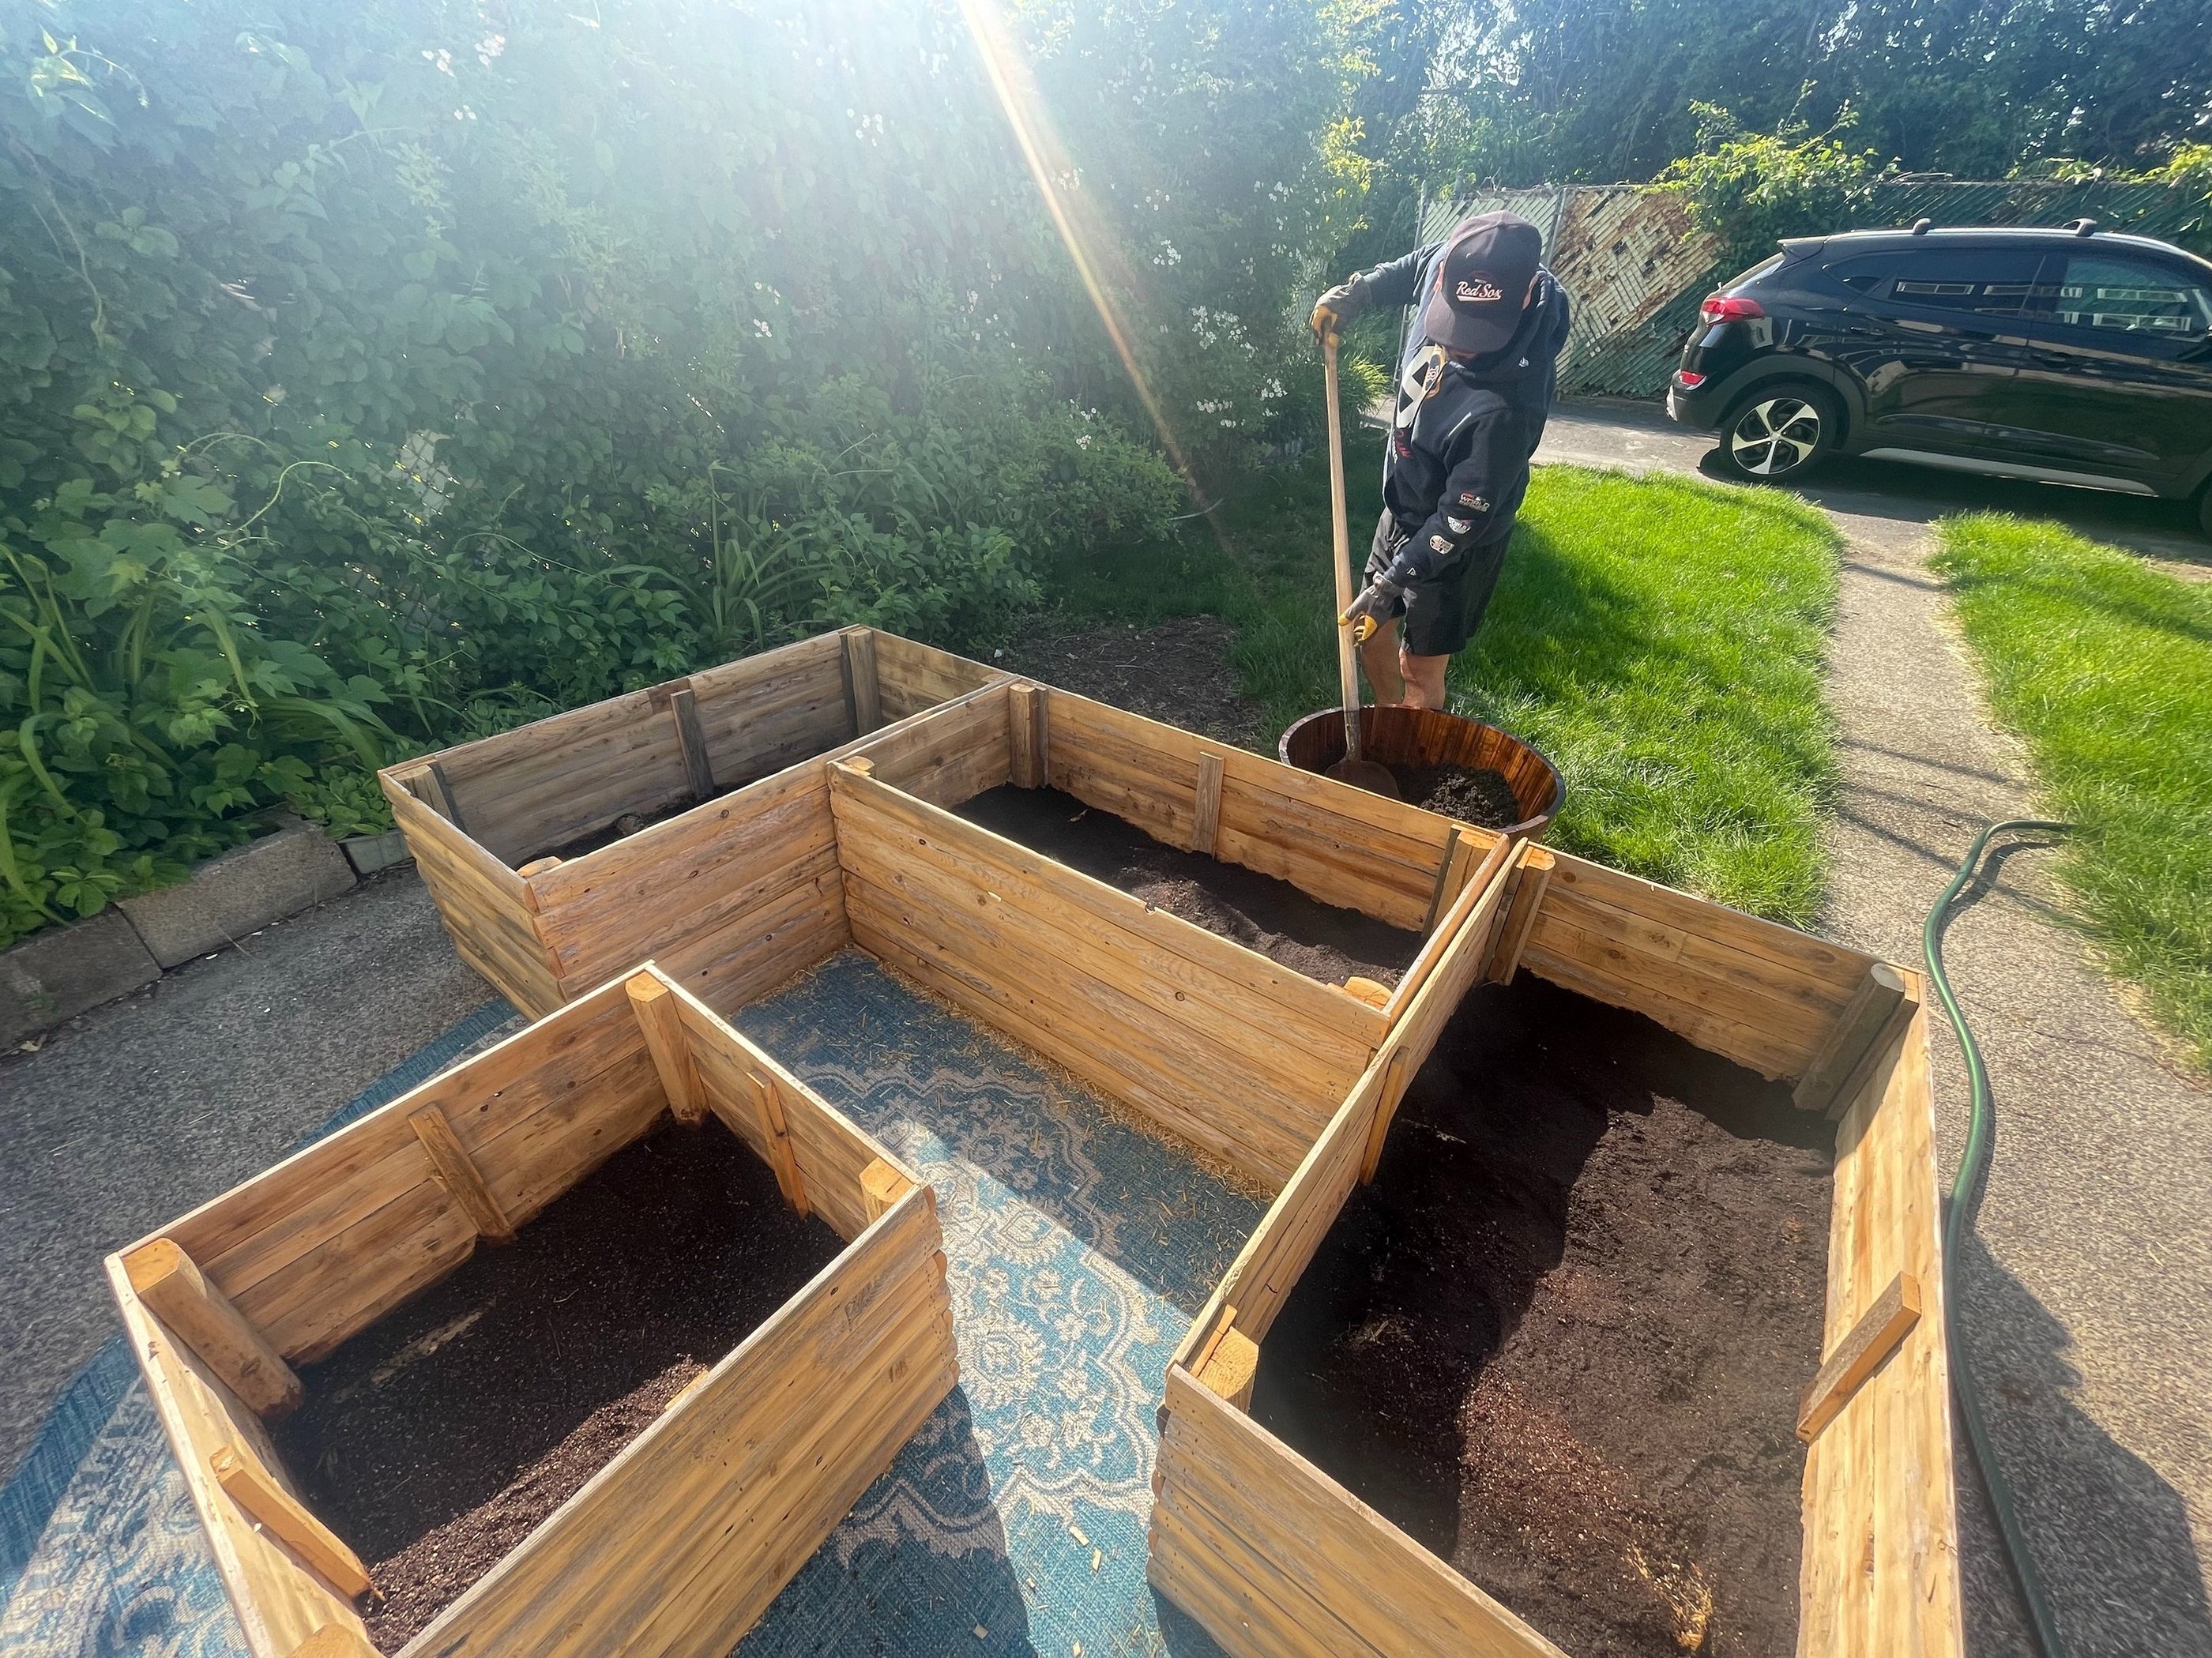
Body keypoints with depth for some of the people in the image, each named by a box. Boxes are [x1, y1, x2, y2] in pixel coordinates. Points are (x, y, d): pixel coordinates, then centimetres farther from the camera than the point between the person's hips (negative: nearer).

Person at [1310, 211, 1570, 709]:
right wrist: (1359, 290, -4)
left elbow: (1461, 519, -28)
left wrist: (1391, 583, -24)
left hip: (1451, 546, -8)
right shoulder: (1452, 265, -17)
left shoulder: (1507, 405, -37)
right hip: (1401, 511, 8)